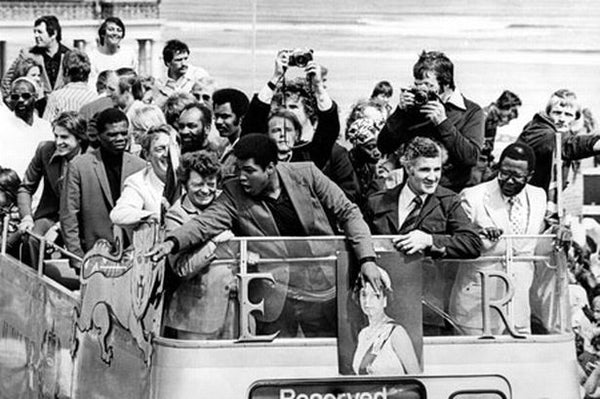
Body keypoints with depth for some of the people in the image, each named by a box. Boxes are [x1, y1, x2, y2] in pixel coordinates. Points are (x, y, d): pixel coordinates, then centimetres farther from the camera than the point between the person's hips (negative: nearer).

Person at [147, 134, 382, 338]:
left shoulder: (306, 175, -3)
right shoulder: (234, 195, -2)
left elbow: (348, 213, 1)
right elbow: (206, 222, -13)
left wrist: (367, 259, -8)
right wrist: (172, 242, -33)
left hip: (320, 289, 0)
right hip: (276, 294, 0)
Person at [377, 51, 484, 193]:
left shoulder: (471, 112, 4)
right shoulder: (413, 108, 11)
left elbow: (471, 157, -10)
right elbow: (383, 147, 7)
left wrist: (443, 122, -14)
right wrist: (400, 112, -4)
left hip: (452, 190, -2)